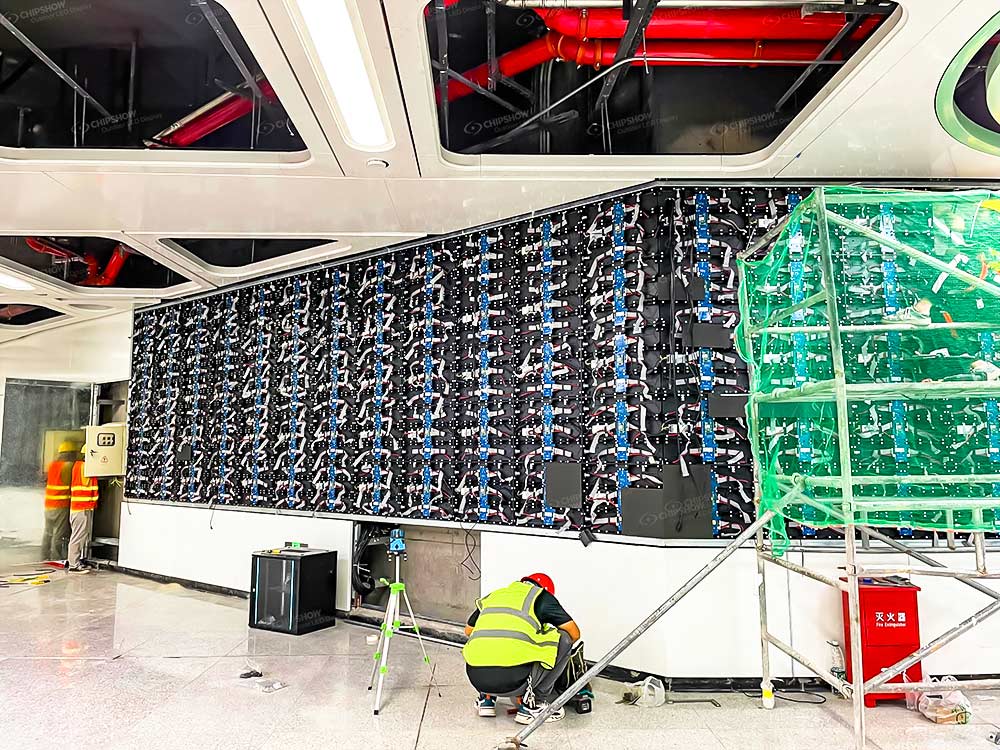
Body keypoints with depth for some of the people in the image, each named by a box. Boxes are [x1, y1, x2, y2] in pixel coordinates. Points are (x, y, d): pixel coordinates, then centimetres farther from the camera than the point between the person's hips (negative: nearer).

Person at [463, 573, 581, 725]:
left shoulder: (494, 595, 24)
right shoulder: (542, 596, 12)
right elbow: (574, 634, 13)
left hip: (476, 678, 6)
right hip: (512, 680, -6)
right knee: (564, 639, 12)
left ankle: (486, 698, 23)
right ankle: (531, 706, 12)